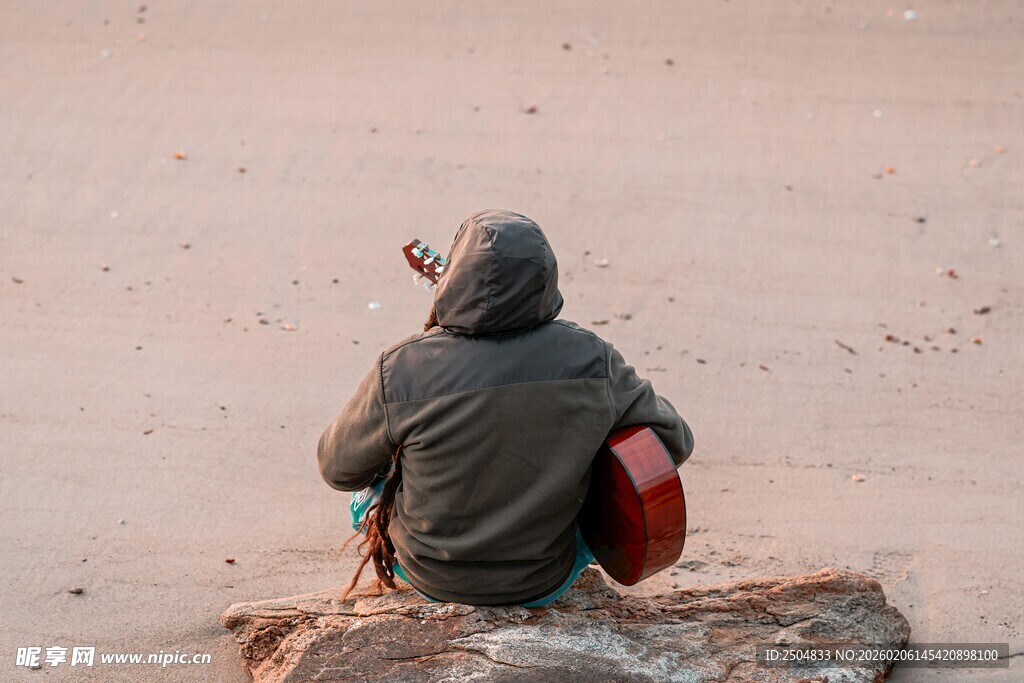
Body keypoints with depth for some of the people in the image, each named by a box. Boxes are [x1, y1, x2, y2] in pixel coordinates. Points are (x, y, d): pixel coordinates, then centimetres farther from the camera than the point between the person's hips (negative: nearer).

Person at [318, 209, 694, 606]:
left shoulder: (401, 371, -25)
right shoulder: (591, 361, -21)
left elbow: (337, 468, -8)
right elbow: (673, 442, -6)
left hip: (435, 581, 0)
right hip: (544, 583, 1)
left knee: (366, 496, 32)